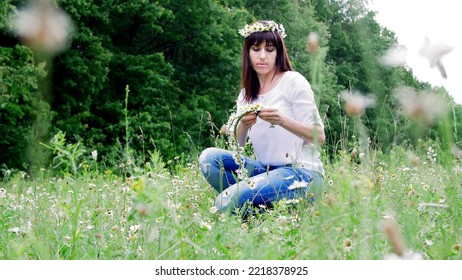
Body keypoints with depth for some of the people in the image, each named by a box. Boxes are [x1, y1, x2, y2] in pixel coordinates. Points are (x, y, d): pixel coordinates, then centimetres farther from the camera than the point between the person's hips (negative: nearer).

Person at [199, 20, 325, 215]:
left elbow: (319, 137, -7)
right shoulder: (247, 93, 14)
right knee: (209, 157, -14)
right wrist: (243, 125, -16)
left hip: (302, 172, -6)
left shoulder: (293, 82, -2)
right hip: (266, 170, 6)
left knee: (227, 202, -25)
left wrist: (282, 121, -23)